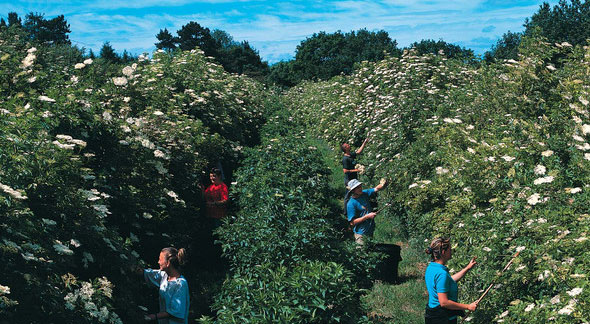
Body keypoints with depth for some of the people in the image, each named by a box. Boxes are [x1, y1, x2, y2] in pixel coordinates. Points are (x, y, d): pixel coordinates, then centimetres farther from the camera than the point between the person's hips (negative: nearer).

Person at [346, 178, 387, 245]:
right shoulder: (351, 204, -20)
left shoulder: (364, 193, 1)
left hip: (370, 231, 7)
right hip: (361, 234, -7)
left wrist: (382, 185, -20)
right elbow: (352, 222, -21)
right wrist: (367, 216, -22)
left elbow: (376, 189, 5)